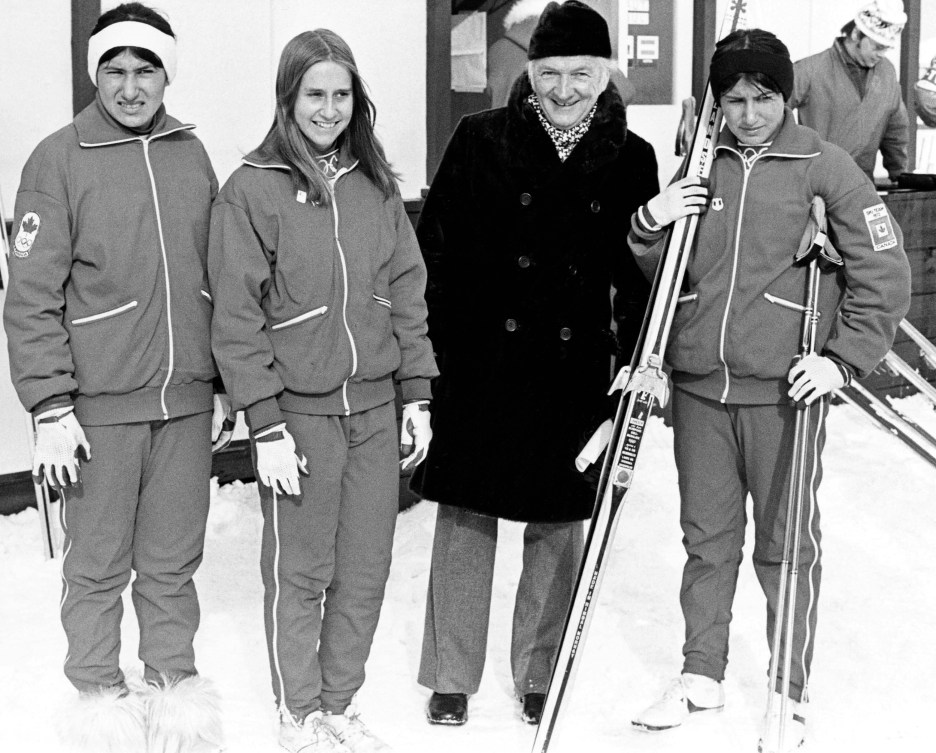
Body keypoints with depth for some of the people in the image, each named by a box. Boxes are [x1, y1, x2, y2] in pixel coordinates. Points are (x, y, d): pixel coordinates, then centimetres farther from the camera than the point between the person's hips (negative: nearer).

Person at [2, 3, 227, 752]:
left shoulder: (190, 154, 8)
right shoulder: (60, 159, -5)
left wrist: (222, 383, 13)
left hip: (186, 398, 4)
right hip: (100, 402, -3)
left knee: (174, 560, 11)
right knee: (98, 564, 5)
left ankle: (174, 685, 25)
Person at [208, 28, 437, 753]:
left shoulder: (376, 184, 8)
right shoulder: (252, 190, -6)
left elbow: (407, 293, 12)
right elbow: (237, 318, -8)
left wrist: (416, 394, 7)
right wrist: (267, 425, -12)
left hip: (374, 406, 4)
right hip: (299, 410, -4)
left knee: (366, 571, 9)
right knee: (300, 573, 5)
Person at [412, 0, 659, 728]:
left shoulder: (631, 160, 3)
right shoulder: (480, 140, -2)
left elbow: (640, 273, 7)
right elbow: (435, 247, -2)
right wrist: (426, 351, -6)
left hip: (573, 374, 1)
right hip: (478, 363, -1)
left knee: (558, 529, 10)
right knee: (464, 521, 6)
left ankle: (539, 676, 27)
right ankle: (450, 679, 20)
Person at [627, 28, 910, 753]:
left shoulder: (824, 165, -4)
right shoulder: (701, 167, 8)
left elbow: (883, 272, -2)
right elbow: (658, 268, 18)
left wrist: (844, 358, -10)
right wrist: (648, 225, -3)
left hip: (783, 389, -4)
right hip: (699, 385, 4)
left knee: (786, 544, 4)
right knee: (707, 538, 13)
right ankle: (701, 674, 27)